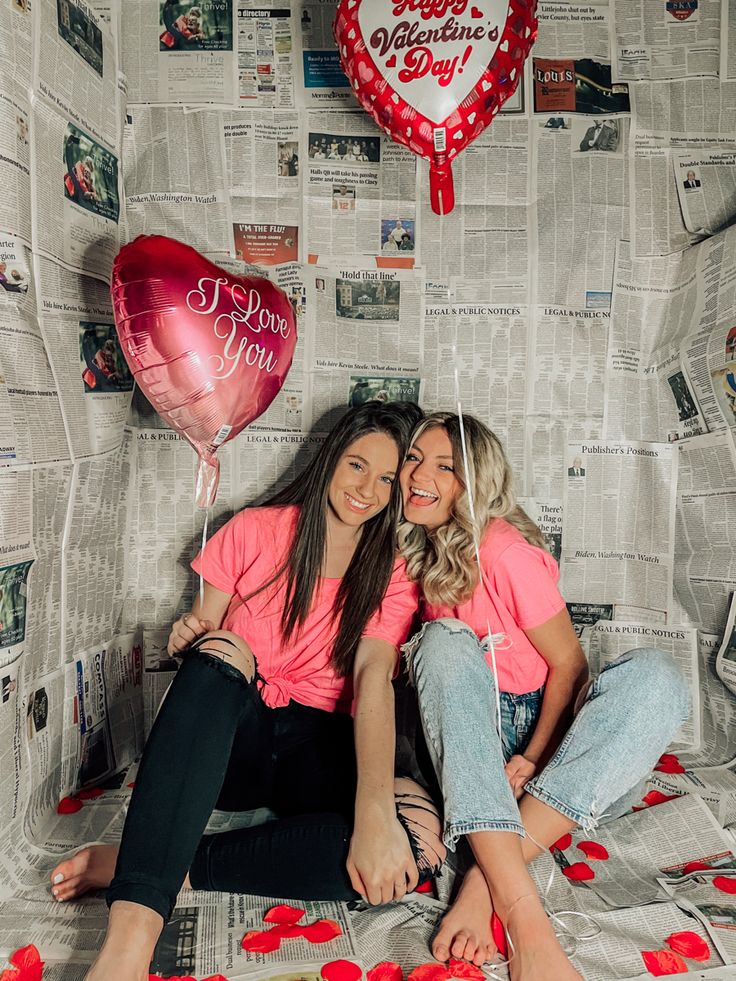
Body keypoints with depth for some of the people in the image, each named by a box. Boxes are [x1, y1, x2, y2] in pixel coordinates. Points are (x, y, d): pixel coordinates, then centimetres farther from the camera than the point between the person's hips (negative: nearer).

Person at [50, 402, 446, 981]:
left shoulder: (392, 573, 1)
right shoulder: (256, 531, 3)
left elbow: (374, 676, -16)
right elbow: (204, 626, 7)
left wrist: (374, 812, -32)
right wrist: (189, 637, -20)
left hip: (316, 749, 1)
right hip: (228, 737, 0)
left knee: (418, 837, -32)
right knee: (217, 652, -35)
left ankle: (139, 868, -27)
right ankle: (131, 934, -45)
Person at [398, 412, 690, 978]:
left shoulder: (504, 551, -13)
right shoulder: (411, 554, 4)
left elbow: (570, 665, -9)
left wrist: (533, 759, -19)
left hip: (543, 736, -2)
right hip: (471, 747, 3)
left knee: (655, 676, -28)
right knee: (445, 640, -27)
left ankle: (486, 883, -33)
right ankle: (522, 910, -38)